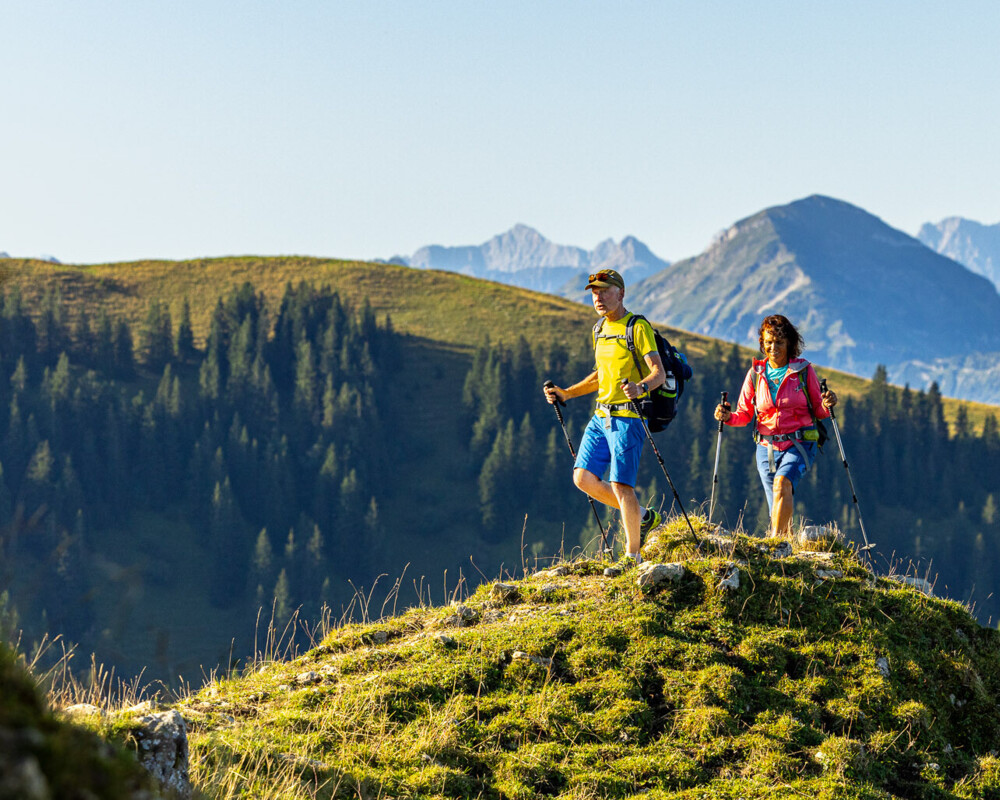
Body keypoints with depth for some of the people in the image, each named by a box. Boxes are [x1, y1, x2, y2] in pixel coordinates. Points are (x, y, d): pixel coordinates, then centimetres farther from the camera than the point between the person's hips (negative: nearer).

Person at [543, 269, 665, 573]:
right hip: (601, 416, 8)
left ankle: (633, 556, 1)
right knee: (584, 478, 2)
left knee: (620, 484, -11)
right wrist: (566, 394, 18)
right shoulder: (600, 330, 16)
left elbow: (659, 372, -17)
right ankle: (642, 517, 20)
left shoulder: (638, 327, -9)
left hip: (628, 416, -8)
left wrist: (640, 387, -38)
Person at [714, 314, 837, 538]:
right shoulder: (756, 373, 6)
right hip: (767, 447, 3)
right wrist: (728, 416, -12)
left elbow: (818, 411, 5)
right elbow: (744, 414, 9)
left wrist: (826, 406, -17)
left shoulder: (804, 370, 1)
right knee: (779, 512, 5)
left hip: (800, 445, -3)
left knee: (782, 483, -32)